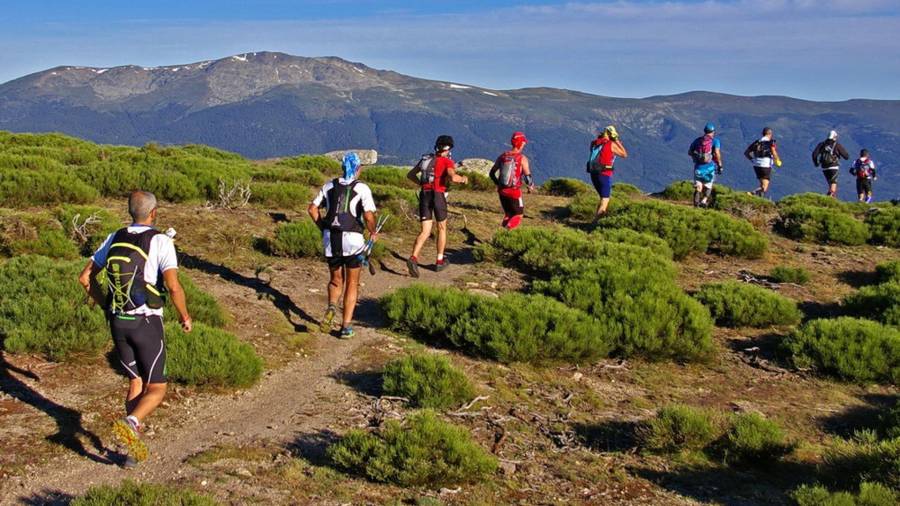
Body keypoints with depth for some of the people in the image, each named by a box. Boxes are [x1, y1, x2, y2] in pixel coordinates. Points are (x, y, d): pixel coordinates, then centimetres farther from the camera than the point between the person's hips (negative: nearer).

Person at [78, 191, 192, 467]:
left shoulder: (114, 239, 6)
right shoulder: (161, 241, -12)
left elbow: (85, 277, 10)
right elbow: (173, 286, -21)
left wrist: (106, 305, 22)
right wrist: (185, 317, -4)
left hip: (118, 322, 5)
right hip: (147, 324, -5)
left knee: (136, 382, 19)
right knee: (156, 389, 5)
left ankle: (134, 448, 14)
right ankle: (130, 424, -25)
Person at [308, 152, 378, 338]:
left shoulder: (330, 185, 7)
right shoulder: (362, 188, -5)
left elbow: (312, 208, 5)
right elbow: (369, 216, -15)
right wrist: (373, 232, 4)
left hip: (330, 238, 3)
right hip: (353, 239, -3)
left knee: (336, 280, 21)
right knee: (352, 284, 13)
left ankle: (331, 307, -8)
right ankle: (346, 326, 9)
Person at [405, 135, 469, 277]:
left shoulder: (426, 158, 15)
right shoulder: (447, 161, -3)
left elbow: (410, 174, 18)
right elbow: (453, 177, -20)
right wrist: (463, 178, -1)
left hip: (424, 195, 4)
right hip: (438, 195, -4)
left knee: (425, 231, 2)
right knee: (442, 228, 17)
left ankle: (413, 258, -20)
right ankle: (440, 261, 24)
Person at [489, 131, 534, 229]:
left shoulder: (502, 157, 3)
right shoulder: (522, 159, -11)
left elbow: (491, 173, 8)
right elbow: (527, 176, -14)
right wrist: (530, 186, 7)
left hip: (502, 191, 5)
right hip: (515, 192, -5)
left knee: (508, 215, 23)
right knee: (518, 216, 9)